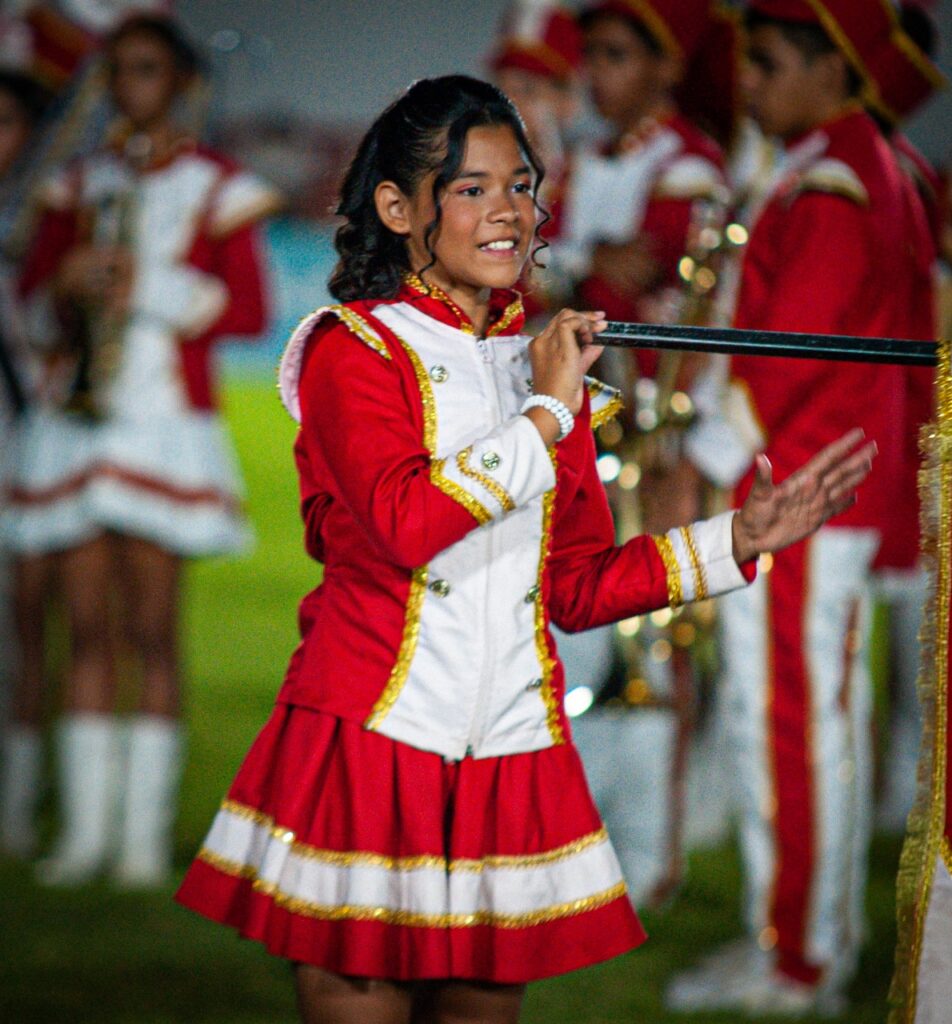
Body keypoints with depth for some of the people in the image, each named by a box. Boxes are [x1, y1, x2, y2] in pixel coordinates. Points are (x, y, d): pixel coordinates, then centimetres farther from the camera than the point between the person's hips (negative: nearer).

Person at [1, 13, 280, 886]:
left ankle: (146, 835, -3)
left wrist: (152, 289, -14)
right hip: (73, 418, 4)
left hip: (164, 419, -4)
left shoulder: (215, 186, 3)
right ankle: (85, 827, 5)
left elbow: (250, 308, -2)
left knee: (150, 630, -5)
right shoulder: (81, 183, 15)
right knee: (87, 630, 3)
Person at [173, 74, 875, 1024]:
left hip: (512, 759, 5)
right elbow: (404, 524, -22)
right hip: (369, 745, -5)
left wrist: (738, 539, 9)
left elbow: (576, 587, 16)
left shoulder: (549, 365, 16)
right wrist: (545, 416, -14)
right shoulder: (354, 350, -3)